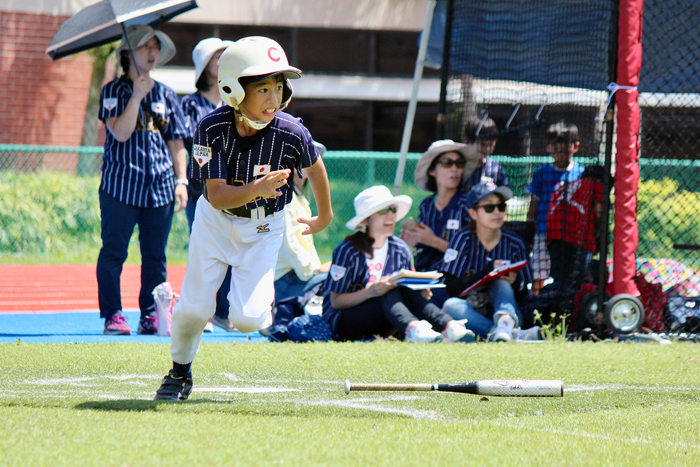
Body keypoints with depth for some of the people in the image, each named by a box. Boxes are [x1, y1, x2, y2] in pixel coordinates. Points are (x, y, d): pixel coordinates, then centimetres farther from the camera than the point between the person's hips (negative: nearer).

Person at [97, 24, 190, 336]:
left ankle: (151, 316, 9)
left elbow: (177, 143, 15)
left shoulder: (166, 95, 14)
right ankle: (112, 315, 1)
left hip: (160, 187, 4)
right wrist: (137, 95, -16)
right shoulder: (114, 91, 2)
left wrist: (181, 181, 6)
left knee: (155, 256, 4)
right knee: (114, 252, -5)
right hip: (120, 185, -4)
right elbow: (120, 132, -13)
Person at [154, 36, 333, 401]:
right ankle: (180, 371, 28)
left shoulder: (291, 133, -24)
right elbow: (217, 196, -27)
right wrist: (255, 189, -47)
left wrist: (325, 217, 14)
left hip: (264, 228, 0)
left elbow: (314, 166, -1)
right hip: (216, 220, 0)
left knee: (246, 320, -11)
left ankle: (264, 301, 27)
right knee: (194, 309, -2)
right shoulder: (211, 129, -25)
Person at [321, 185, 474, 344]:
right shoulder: (346, 251, -11)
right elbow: (336, 301, -13)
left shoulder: (400, 250, 5)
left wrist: (420, 290, -15)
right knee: (389, 292, -31)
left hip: (378, 327, 5)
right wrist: (370, 292, -29)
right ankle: (413, 329, -61)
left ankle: (448, 326, -50)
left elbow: (404, 294, 9)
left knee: (407, 293, -26)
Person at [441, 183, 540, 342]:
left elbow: (525, 293, 5)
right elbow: (452, 289, -10)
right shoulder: (463, 239, 0)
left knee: (501, 284, -27)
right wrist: (487, 271, -22)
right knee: (451, 305, -32)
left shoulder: (514, 244, 4)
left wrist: (515, 282, -20)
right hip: (470, 314, -1)